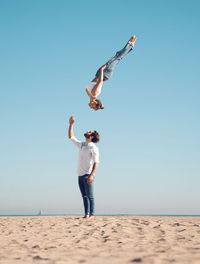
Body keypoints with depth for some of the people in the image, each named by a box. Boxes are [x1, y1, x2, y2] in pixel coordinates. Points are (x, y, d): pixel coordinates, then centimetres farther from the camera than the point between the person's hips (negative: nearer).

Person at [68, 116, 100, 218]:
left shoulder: (93, 148, -6)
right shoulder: (81, 145, 16)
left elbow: (96, 162, -13)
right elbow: (71, 137, 24)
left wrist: (91, 175, -23)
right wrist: (71, 124, 16)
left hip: (88, 175, -7)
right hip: (80, 175, 7)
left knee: (90, 196, -6)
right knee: (84, 196, 5)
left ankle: (91, 214, -3)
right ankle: (87, 213, 5)